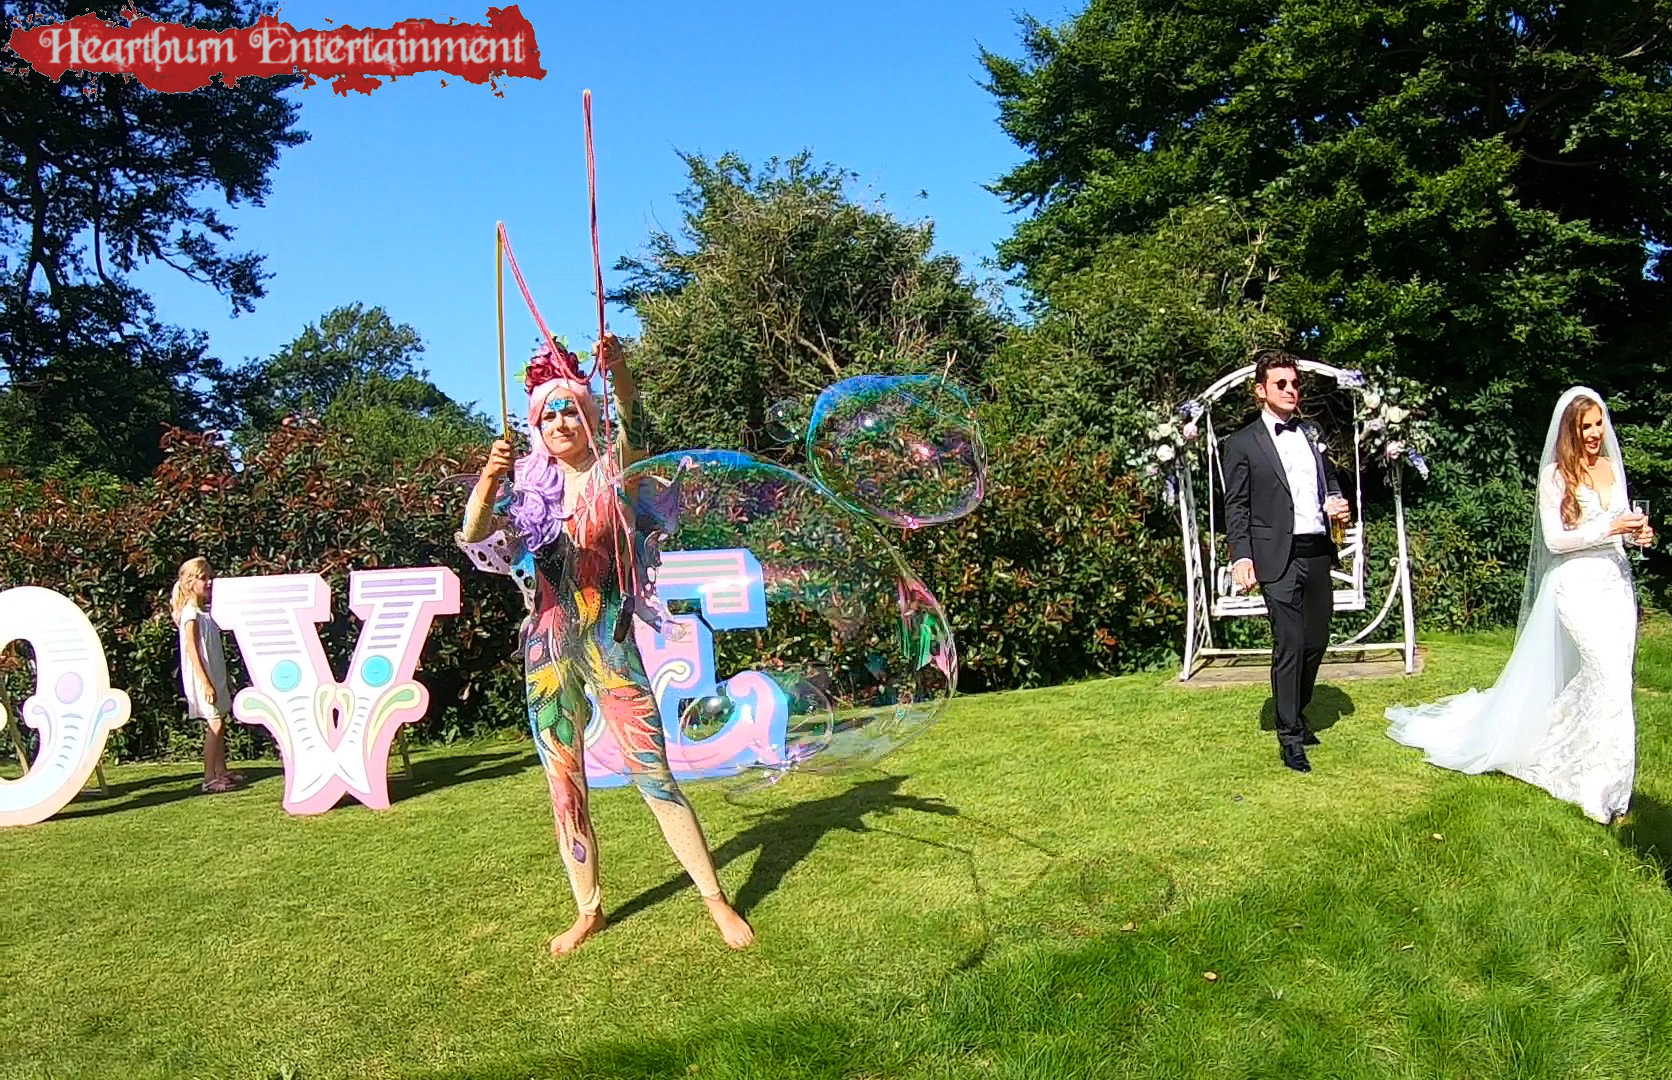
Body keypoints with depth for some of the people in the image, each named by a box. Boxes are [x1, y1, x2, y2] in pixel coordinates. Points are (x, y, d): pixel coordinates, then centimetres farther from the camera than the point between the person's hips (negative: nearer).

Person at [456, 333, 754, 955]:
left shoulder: (610, 472, -1)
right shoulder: (527, 487, 6)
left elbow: (635, 430, -23)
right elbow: (474, 537, -8)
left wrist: (619, 373, -42)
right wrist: (487, 482, -27)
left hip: (609, 642, -3)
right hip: (547, 649, 3)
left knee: (654, 775, -4)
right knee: (564, 788, 9)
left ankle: (717, 902, 7)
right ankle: (588, 911, 23)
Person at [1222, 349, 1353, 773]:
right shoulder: (1242, 444, -1)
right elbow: (1236, 507, -3)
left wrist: (1336, 503, 5)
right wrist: (1241, 556, -13)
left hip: (1318, 552, 6)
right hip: (1279, 558, -6)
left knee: (1317, 640, 13)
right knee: (1290, 646, -7)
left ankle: (1296, 713, 33)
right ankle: (1290, 737, 2)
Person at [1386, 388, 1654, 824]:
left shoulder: (1612, 467, 11)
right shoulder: (1556, 474, -7)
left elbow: (1619, 522, 19)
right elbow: (1555, 539, -11)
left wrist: (1636, 532, -2)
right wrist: (1608, 529, -19)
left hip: (1616, 581, 6)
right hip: (1578, 584, -6)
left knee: (1601, 677, 8)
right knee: (1610, 673, -15)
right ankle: (1602, 785, -6)